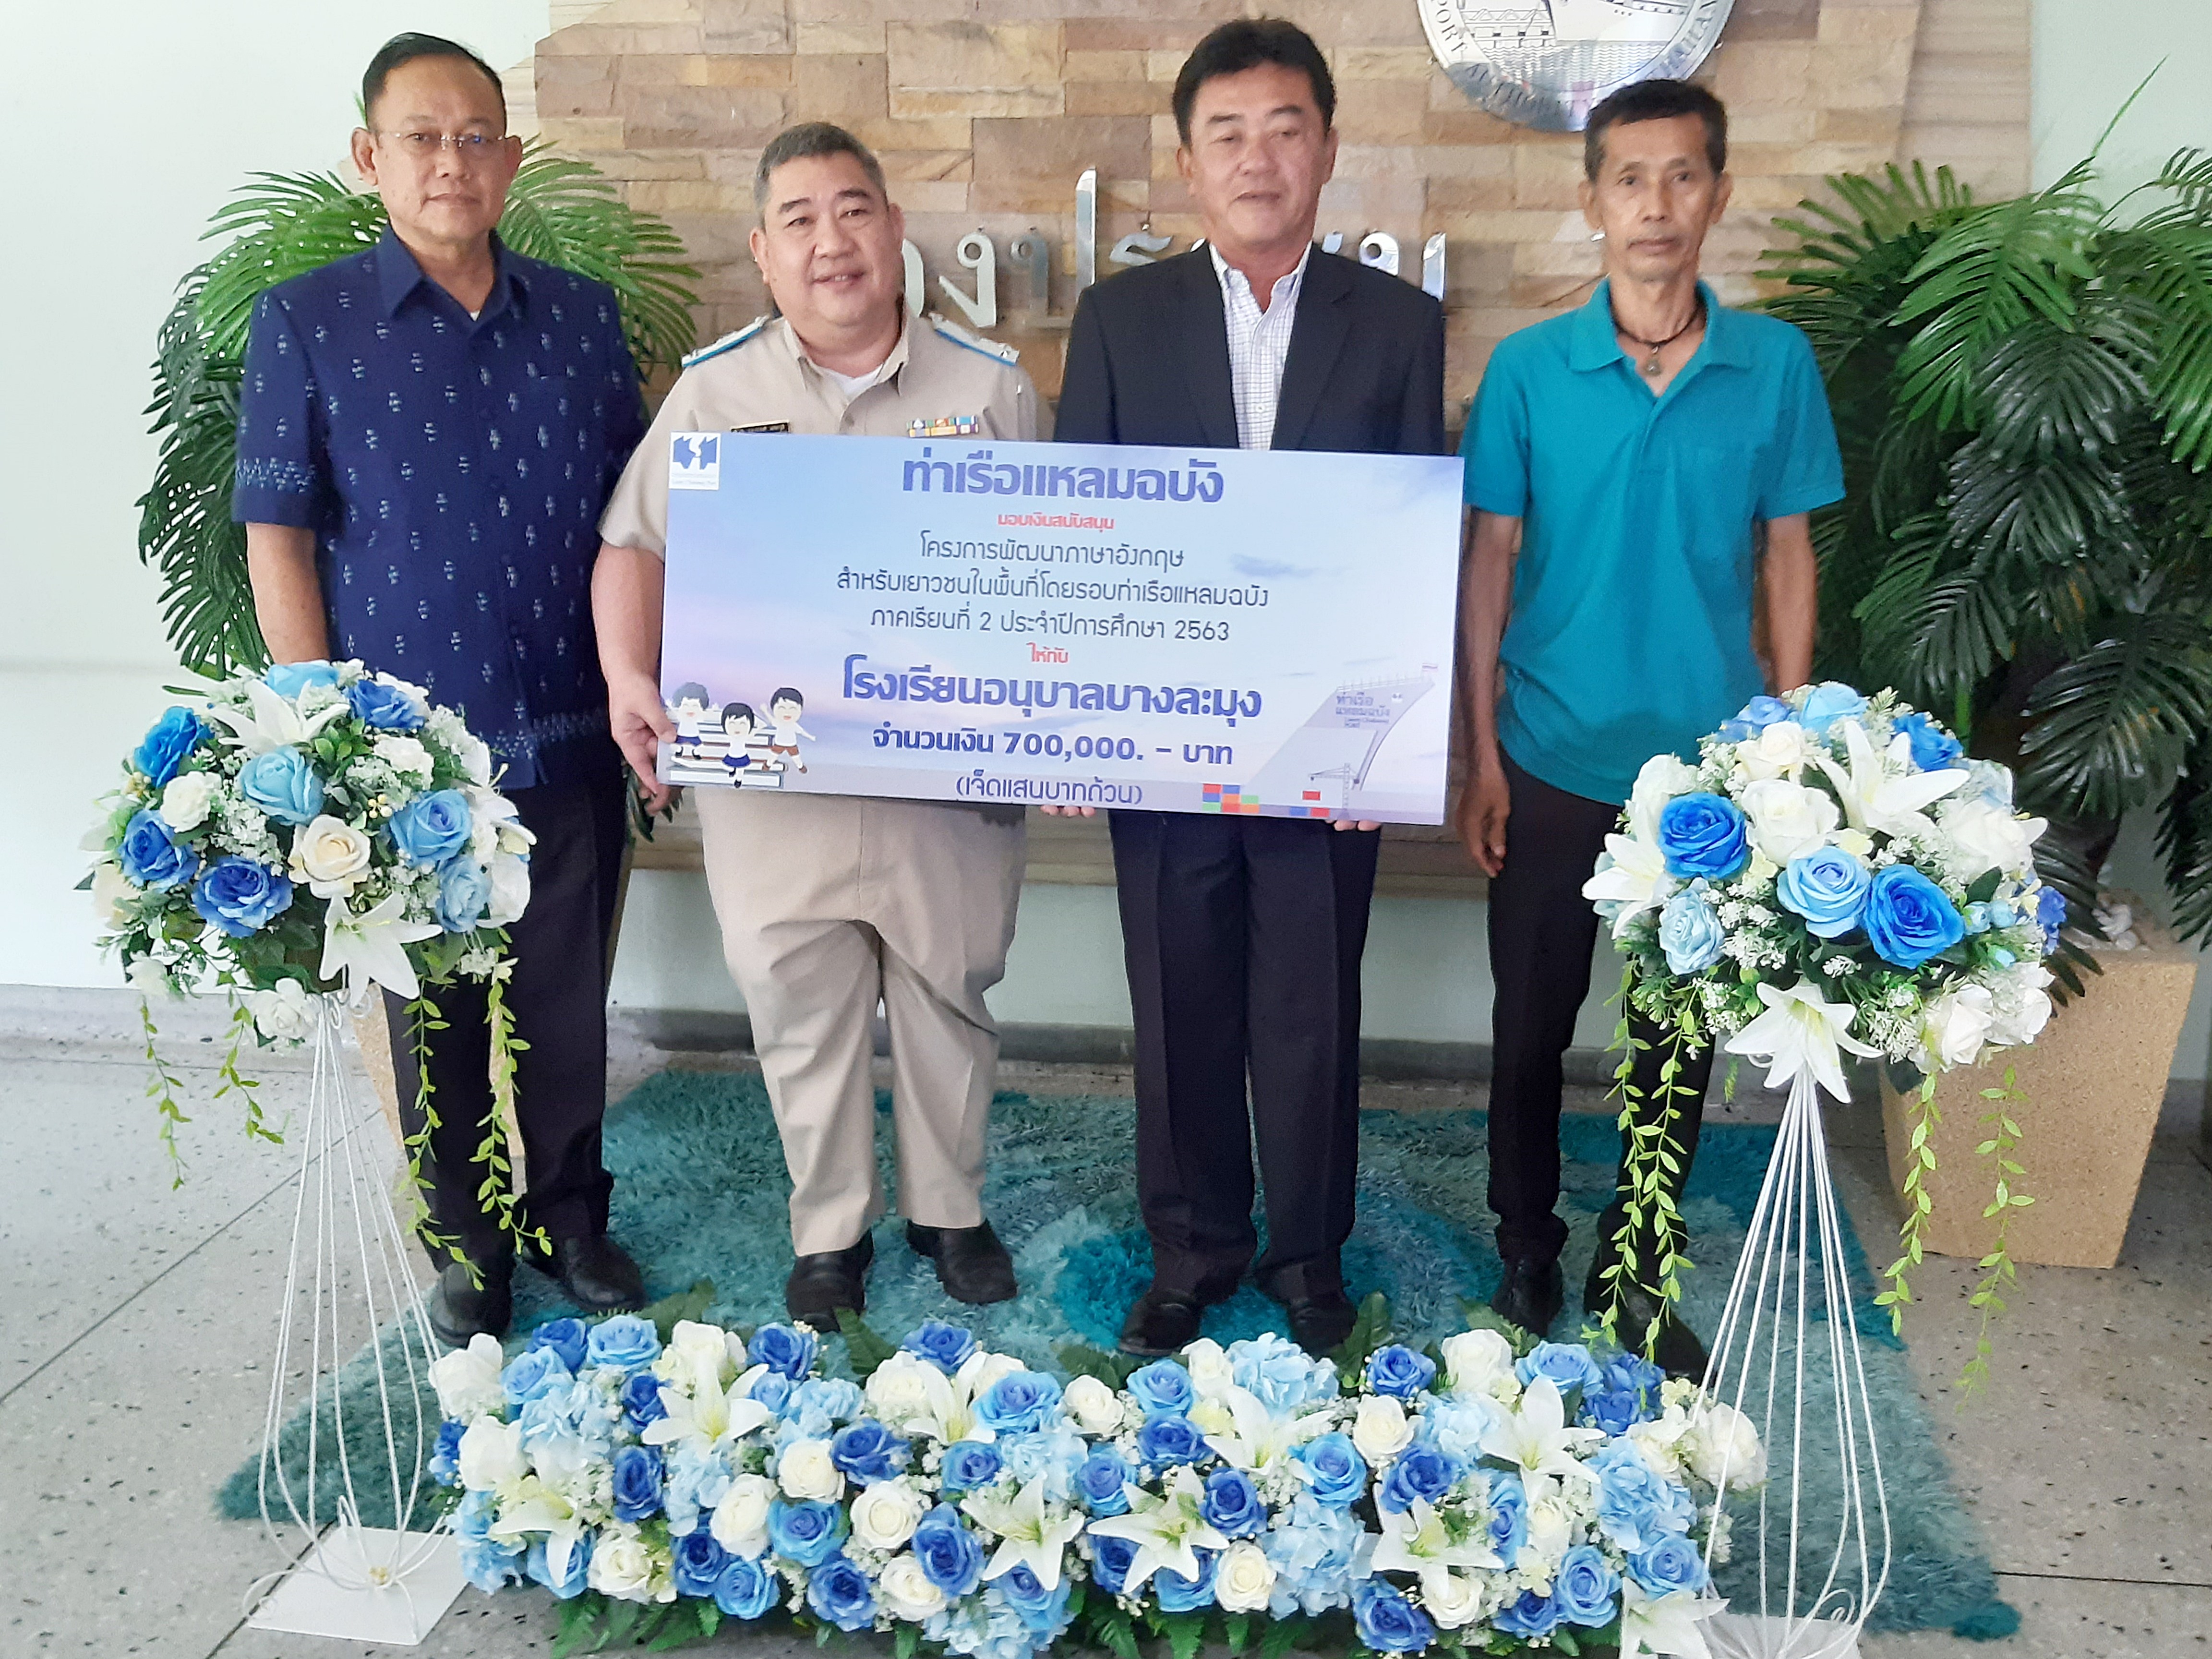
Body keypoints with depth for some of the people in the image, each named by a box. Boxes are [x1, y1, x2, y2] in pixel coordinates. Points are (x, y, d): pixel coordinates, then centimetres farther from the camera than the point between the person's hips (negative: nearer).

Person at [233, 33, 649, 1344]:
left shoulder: (584, 316, 5)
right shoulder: (303, 324, -2)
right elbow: (278, 543, -3)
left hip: (571, 742, 2)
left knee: (569, 1003, 13)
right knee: (437, 1016, 12)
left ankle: (570, 1214, 34)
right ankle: (467, 1248, 32)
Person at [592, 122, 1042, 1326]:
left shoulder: (991, 387, 2)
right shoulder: (711, 392, 4)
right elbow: (635, 546, 7)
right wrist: (627, 677, -10)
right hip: (773, 776, 0)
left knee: (949, 1002, 14)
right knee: (802, 1015, 10)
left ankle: (950, 1209, 35)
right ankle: (830, 1230, 30)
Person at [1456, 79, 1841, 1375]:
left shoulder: (1778, 364, -1)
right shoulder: (1528, 370, -4)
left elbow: (1788, 555, 5)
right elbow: (1490, 561, -1)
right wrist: (1481, 755, -3)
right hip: (1556, 761, -1)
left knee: (1683, 1033, 11)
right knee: (1534, 1023, 11)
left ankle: (1639, 1268, 30)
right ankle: (1529, 1252, 32)